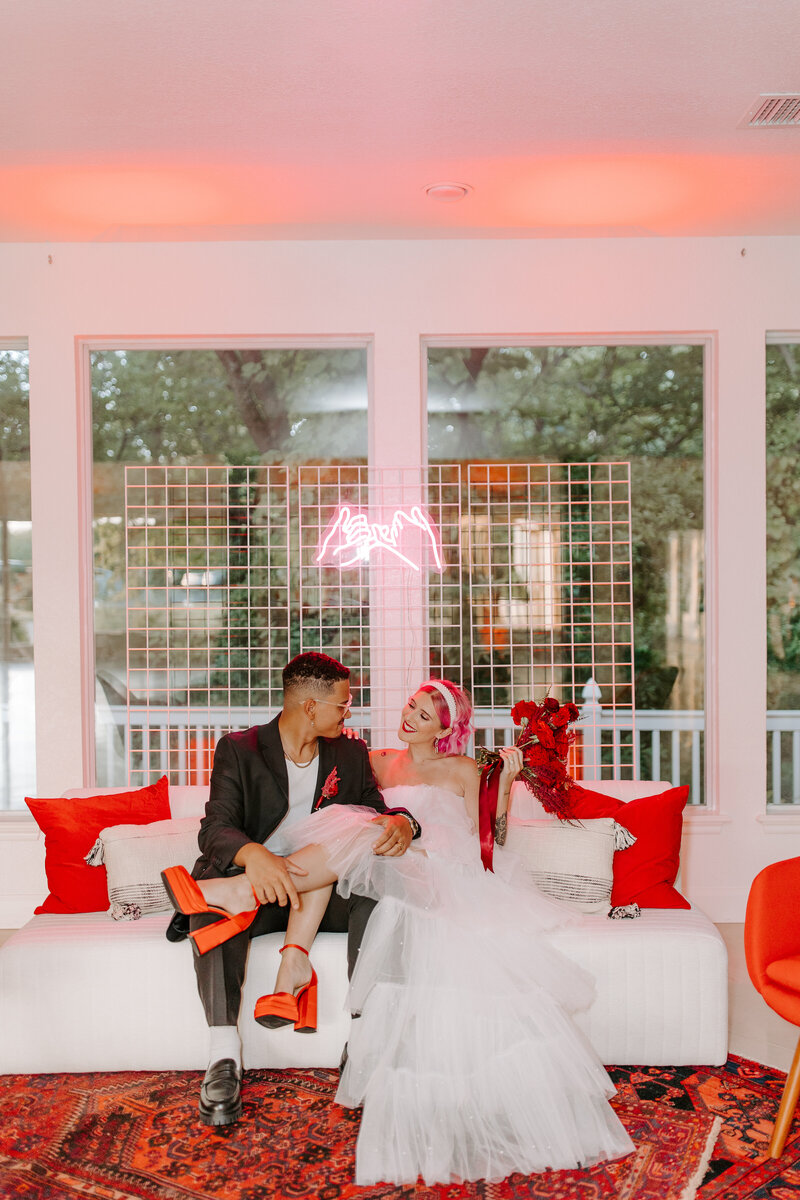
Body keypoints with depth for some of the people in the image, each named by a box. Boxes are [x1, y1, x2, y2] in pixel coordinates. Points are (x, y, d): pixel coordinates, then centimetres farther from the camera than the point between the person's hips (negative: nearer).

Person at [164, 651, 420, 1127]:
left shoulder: (351, 754, 10)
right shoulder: (239, 749, -3)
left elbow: (377, 810, 5)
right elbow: (215, 829, -16)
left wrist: (401, 822, -23)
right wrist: (253, 854, -40)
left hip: (324, 891, 3)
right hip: (256, 890, -2)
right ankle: (224, 1059, -34)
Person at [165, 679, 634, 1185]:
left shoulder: (463, 772, 16)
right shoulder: (380, 764, 24)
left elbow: (487, 839, 11)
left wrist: (505, 782, 1)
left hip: (456, 889, -1)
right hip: (403, 887, 1)